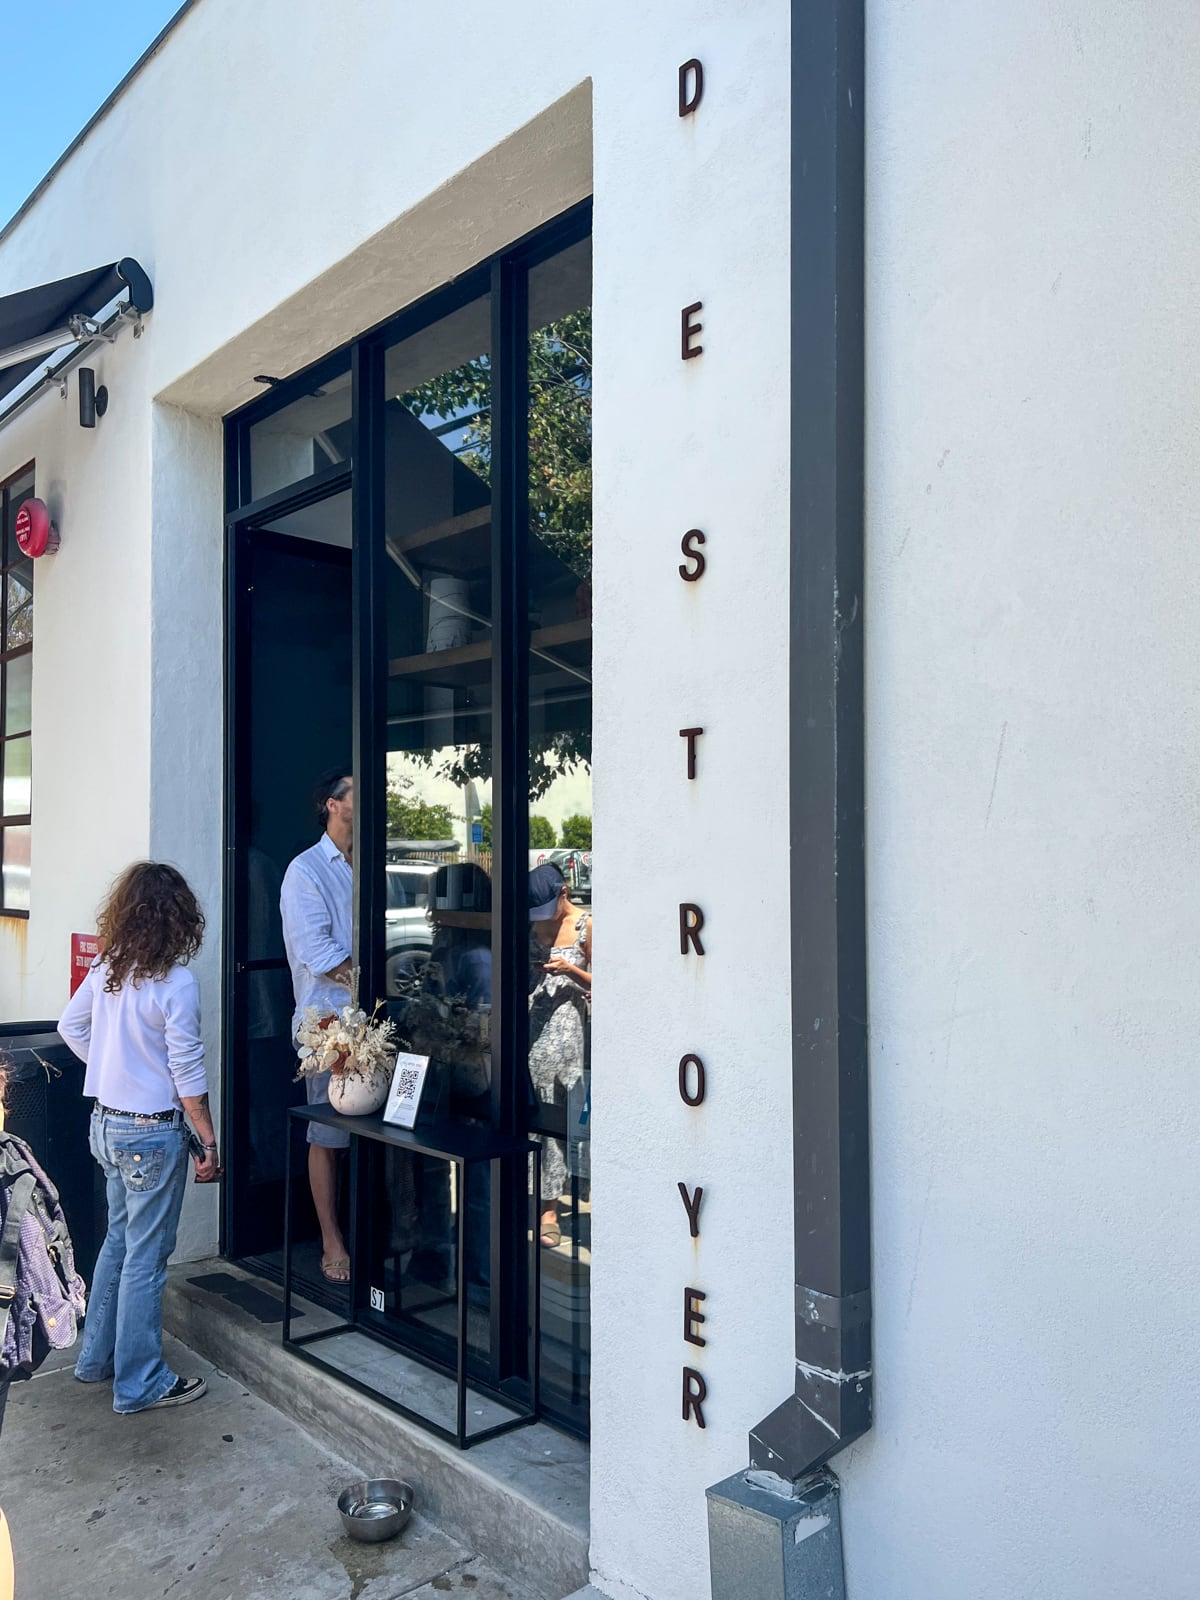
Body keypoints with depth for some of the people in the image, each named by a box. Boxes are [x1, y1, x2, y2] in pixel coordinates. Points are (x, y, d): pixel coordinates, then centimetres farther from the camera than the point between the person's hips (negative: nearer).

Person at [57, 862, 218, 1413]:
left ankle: (96, 1357, 37)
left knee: (119, 1238, 24)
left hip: (105, 1122, 8)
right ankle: (140, 1384, 17)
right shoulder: (176, 983, -22)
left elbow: (70, 1026, 14)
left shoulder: (106, 969, 0)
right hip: (152, 1133, -8)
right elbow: (187, 1072, -19)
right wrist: (209, 1144, -11)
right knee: (146, 1258, 5)